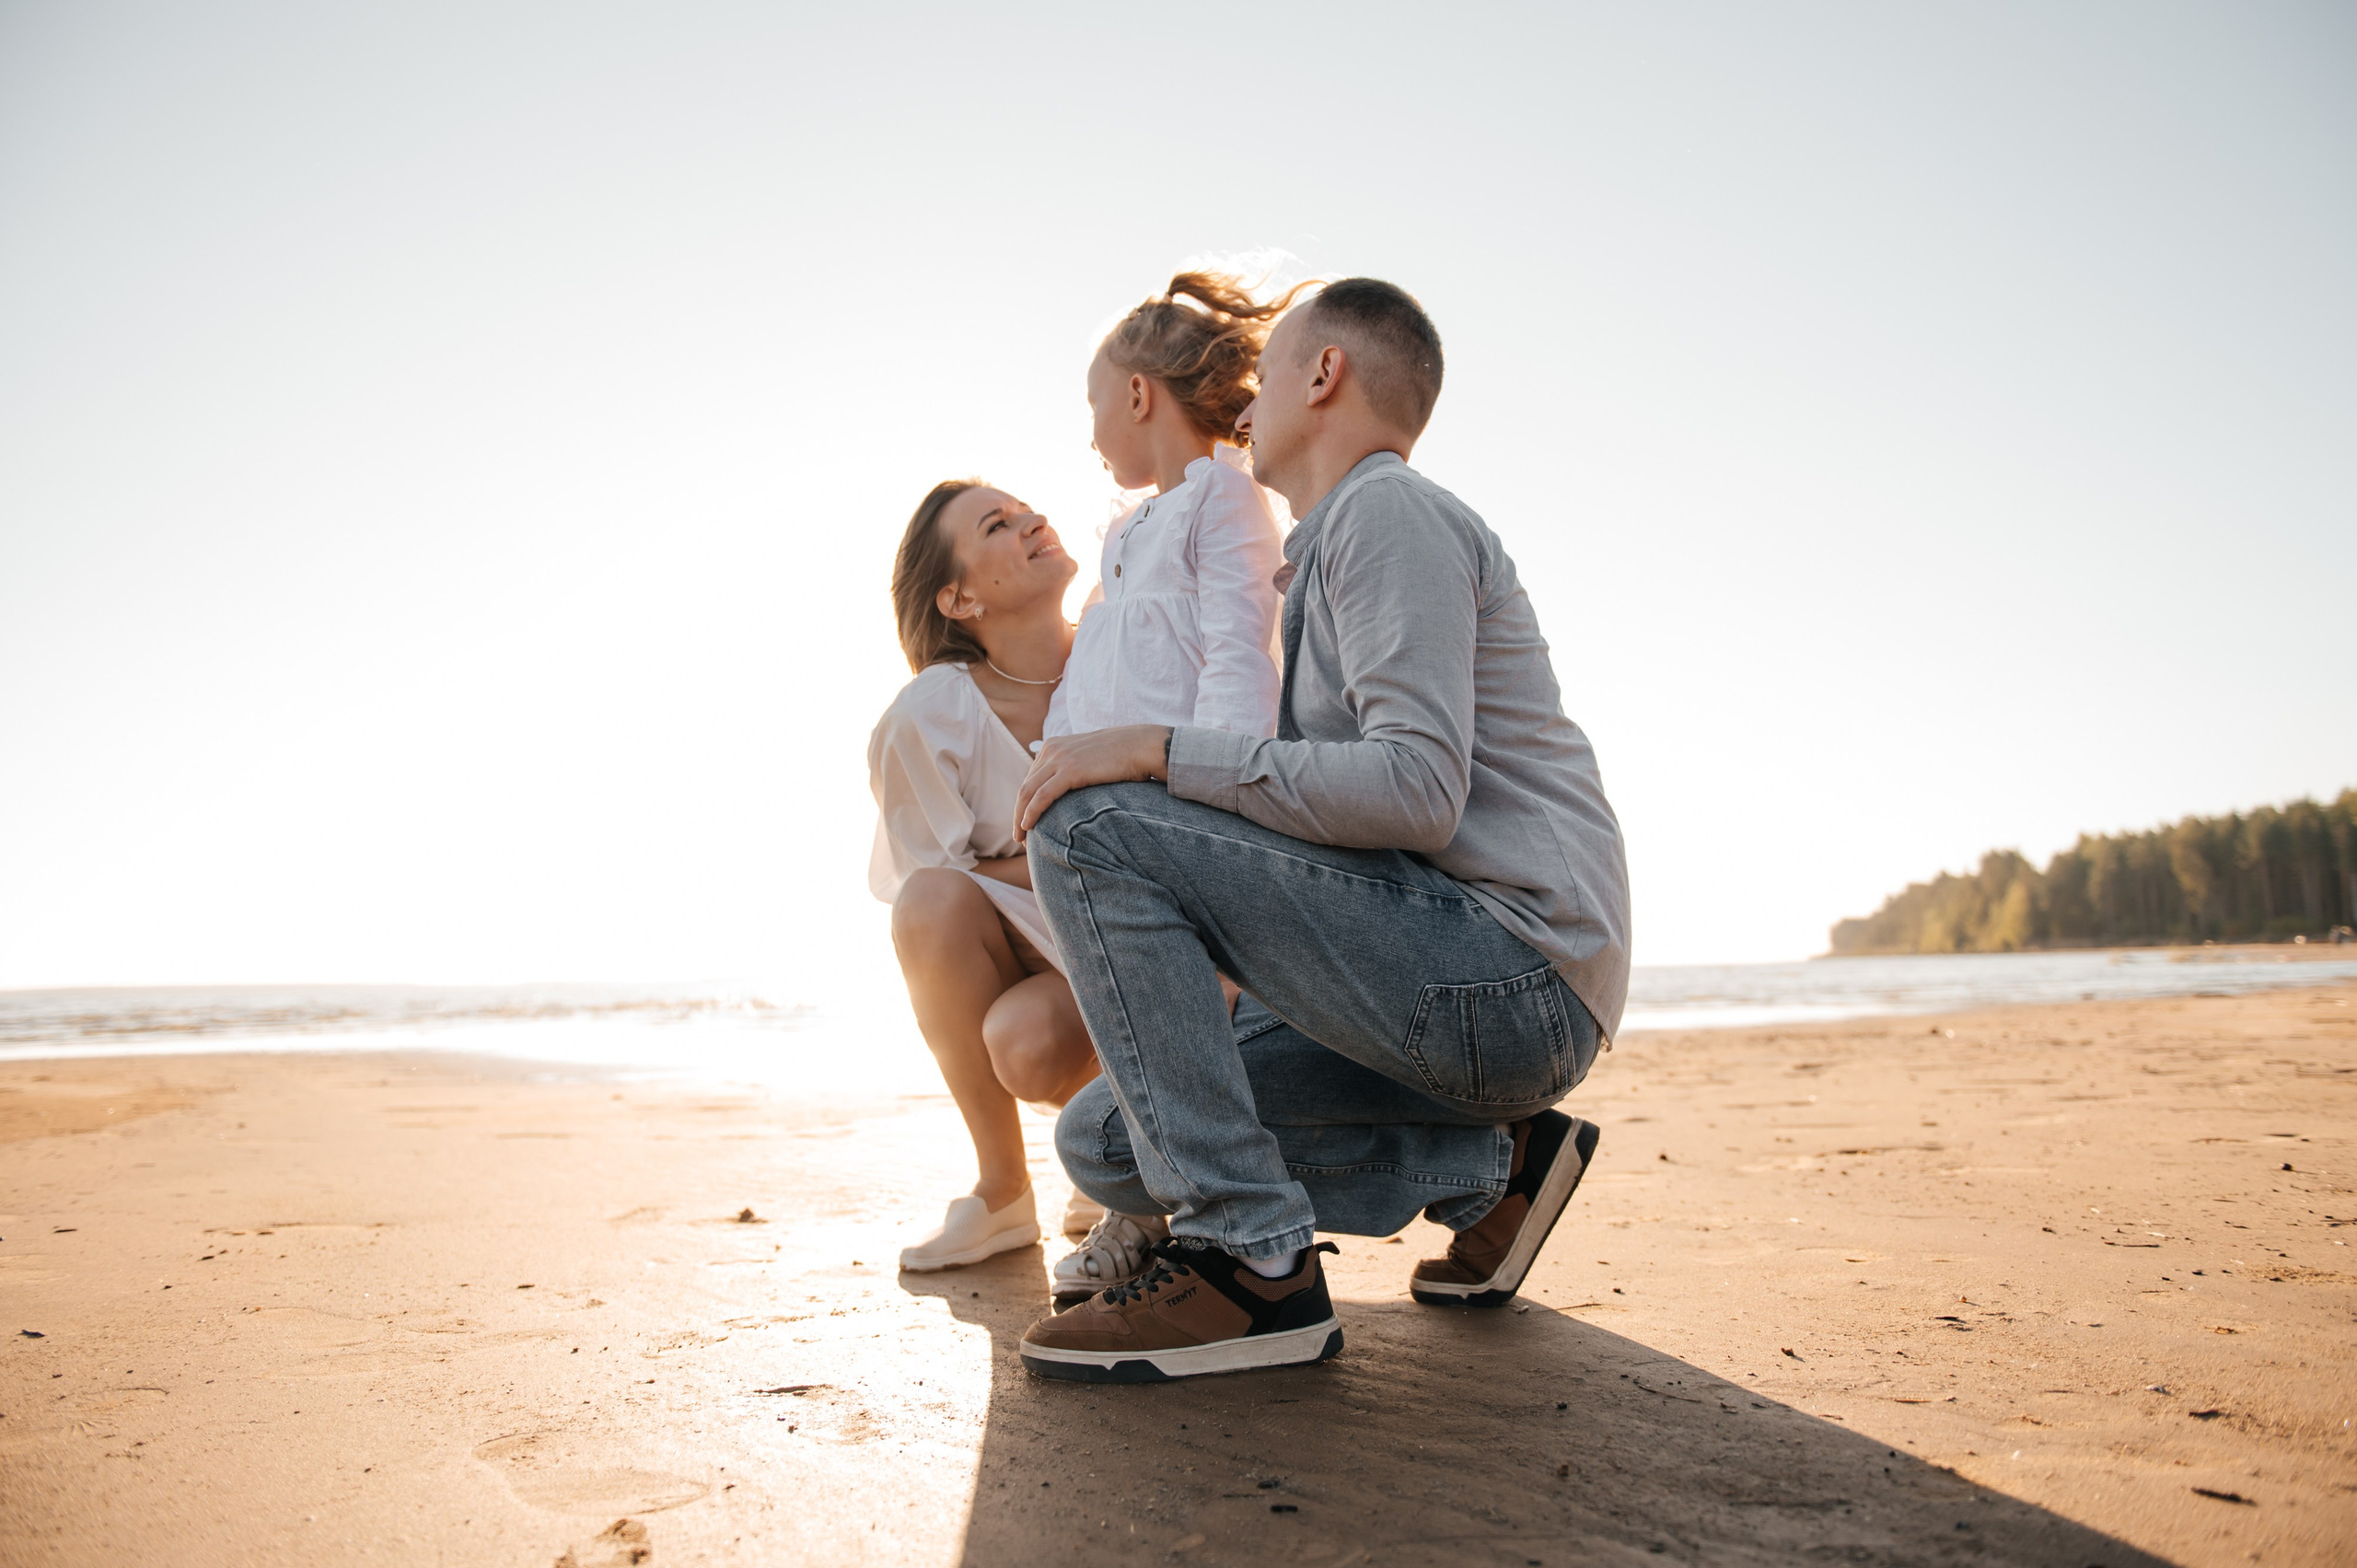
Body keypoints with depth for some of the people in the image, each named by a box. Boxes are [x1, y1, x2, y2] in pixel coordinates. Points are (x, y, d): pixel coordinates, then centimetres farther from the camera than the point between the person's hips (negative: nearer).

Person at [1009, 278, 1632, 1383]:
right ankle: (1488, 1165, 7)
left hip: (1513, 969, -9)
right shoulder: (1330, 558, 25)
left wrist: (1159, 751, -18)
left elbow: (1417, 791, -20)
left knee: (1090, 826, -17)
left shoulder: (1389, 509, -6)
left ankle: (1249, 1257, -17)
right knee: (1106, 1142, 4)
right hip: (1470, 990, 9)